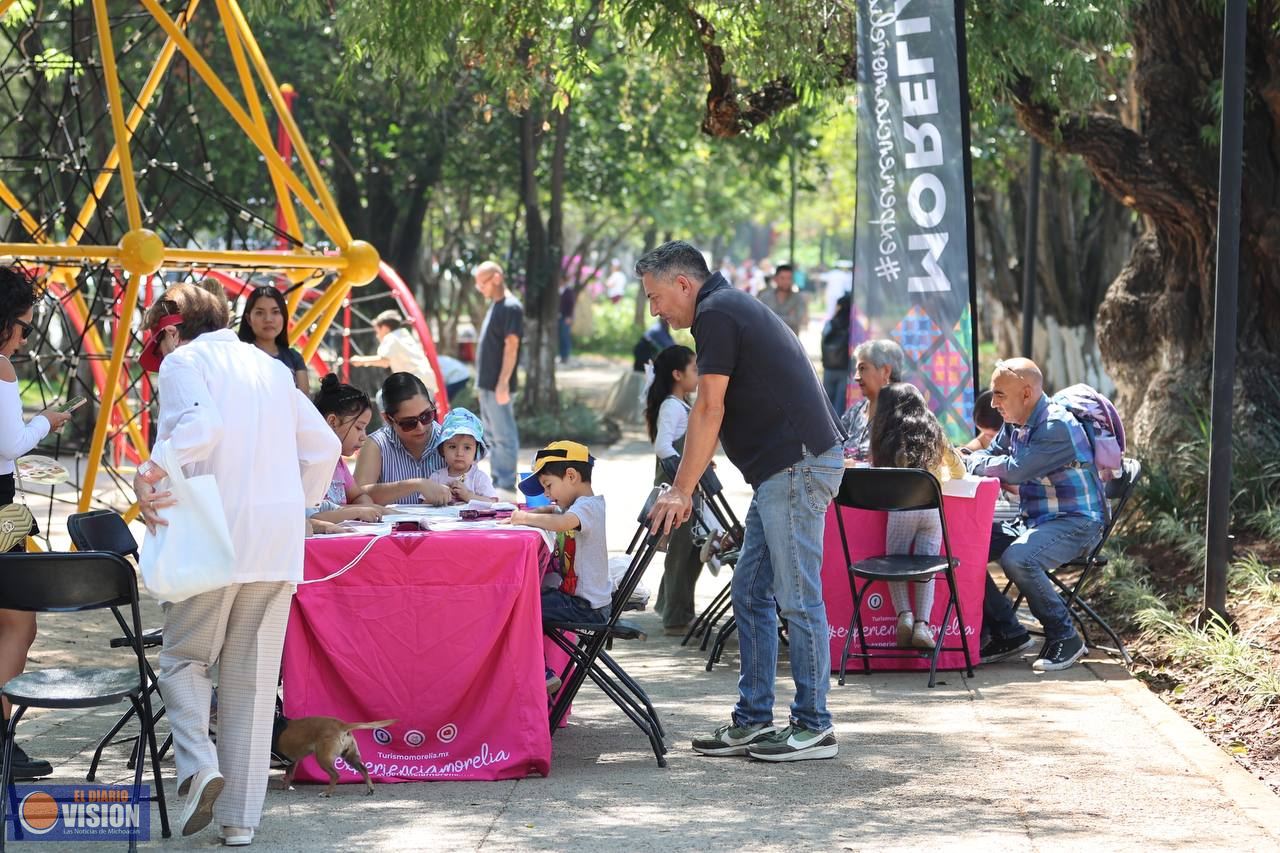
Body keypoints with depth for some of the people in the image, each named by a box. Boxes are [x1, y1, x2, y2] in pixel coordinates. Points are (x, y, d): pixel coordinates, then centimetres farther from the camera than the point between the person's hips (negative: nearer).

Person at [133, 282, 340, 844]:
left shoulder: (183, 363, 1)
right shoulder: (270, 367, 20)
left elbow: (200, 424, -21)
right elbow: (324, 446, 17)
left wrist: (149, 477, -27)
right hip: (279, 544, 5)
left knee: (184, 658, 10)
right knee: (253, 679, 8)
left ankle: (198, 764, -14)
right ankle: (241, 819, 7)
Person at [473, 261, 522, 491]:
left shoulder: (511, 307, -13)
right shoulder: (494, 305, 15)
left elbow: (511, 346, -18)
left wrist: (503, 383, -22)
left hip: (498, 386, -10)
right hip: (487, 384, 10)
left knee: (503, 436, -6)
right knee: (492, 435, 13)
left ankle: (507, 485, -5)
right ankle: (497, 481, 19)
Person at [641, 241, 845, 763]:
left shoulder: (716, 314, -9)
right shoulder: (734, 308, 22)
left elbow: (709, 412, -13)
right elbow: (717, 415, 26)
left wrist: (682, 491, -9)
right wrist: (686, 487, 24)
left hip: (797, 465, -11)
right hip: (784, 468, 11)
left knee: (797, 597, -7)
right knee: (751, 592, 12)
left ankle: (814, 728, -3)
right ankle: (753, 722, 15)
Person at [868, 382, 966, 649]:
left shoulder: (886, 436, 14)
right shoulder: (933, 433, 22)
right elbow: (960, 472, 29)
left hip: (900, 506, -2)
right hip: (933, 507, 2)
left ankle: (904, 614, -11)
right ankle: (922, 623, -12)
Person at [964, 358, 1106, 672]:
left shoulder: (1058, 426, -21)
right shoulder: (1015, 423, 8)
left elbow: (1015, 470, -28)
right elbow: (992, 454, 20)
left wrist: (972, 463, -14)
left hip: (1075, 523, -9)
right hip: (1033, 521, 9)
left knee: (1017, 558, -35)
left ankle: (1064, 638, -15)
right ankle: (1007, 632, 4)